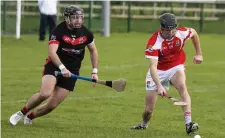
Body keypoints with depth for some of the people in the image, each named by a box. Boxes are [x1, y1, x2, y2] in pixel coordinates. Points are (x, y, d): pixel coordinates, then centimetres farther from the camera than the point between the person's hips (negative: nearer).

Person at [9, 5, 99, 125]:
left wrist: (94, 71, 11)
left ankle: (29, 116, 21)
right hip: (54, 66, -4)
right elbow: (52, 52, -26)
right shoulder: (58, 31, -15)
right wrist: (62, 67, -41)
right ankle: (21, 113, -4)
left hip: (71, 71, 4)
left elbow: (93, 50, 17)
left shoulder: (86, 33, -1)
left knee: (52, 105, -7)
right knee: (45, 93, -29)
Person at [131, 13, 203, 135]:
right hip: (158, 71, -1)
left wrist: (199, 54, 12)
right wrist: (159, 86, -50)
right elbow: (153, 67, -36)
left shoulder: (182, 33, -18)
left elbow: (194, 33, 8)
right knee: (149, 109, -1)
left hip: (176, 67, 1)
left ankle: (188, 123, -38)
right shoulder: (154, 42, -29)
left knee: (182, 85, -33)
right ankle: (143, 125, 35)